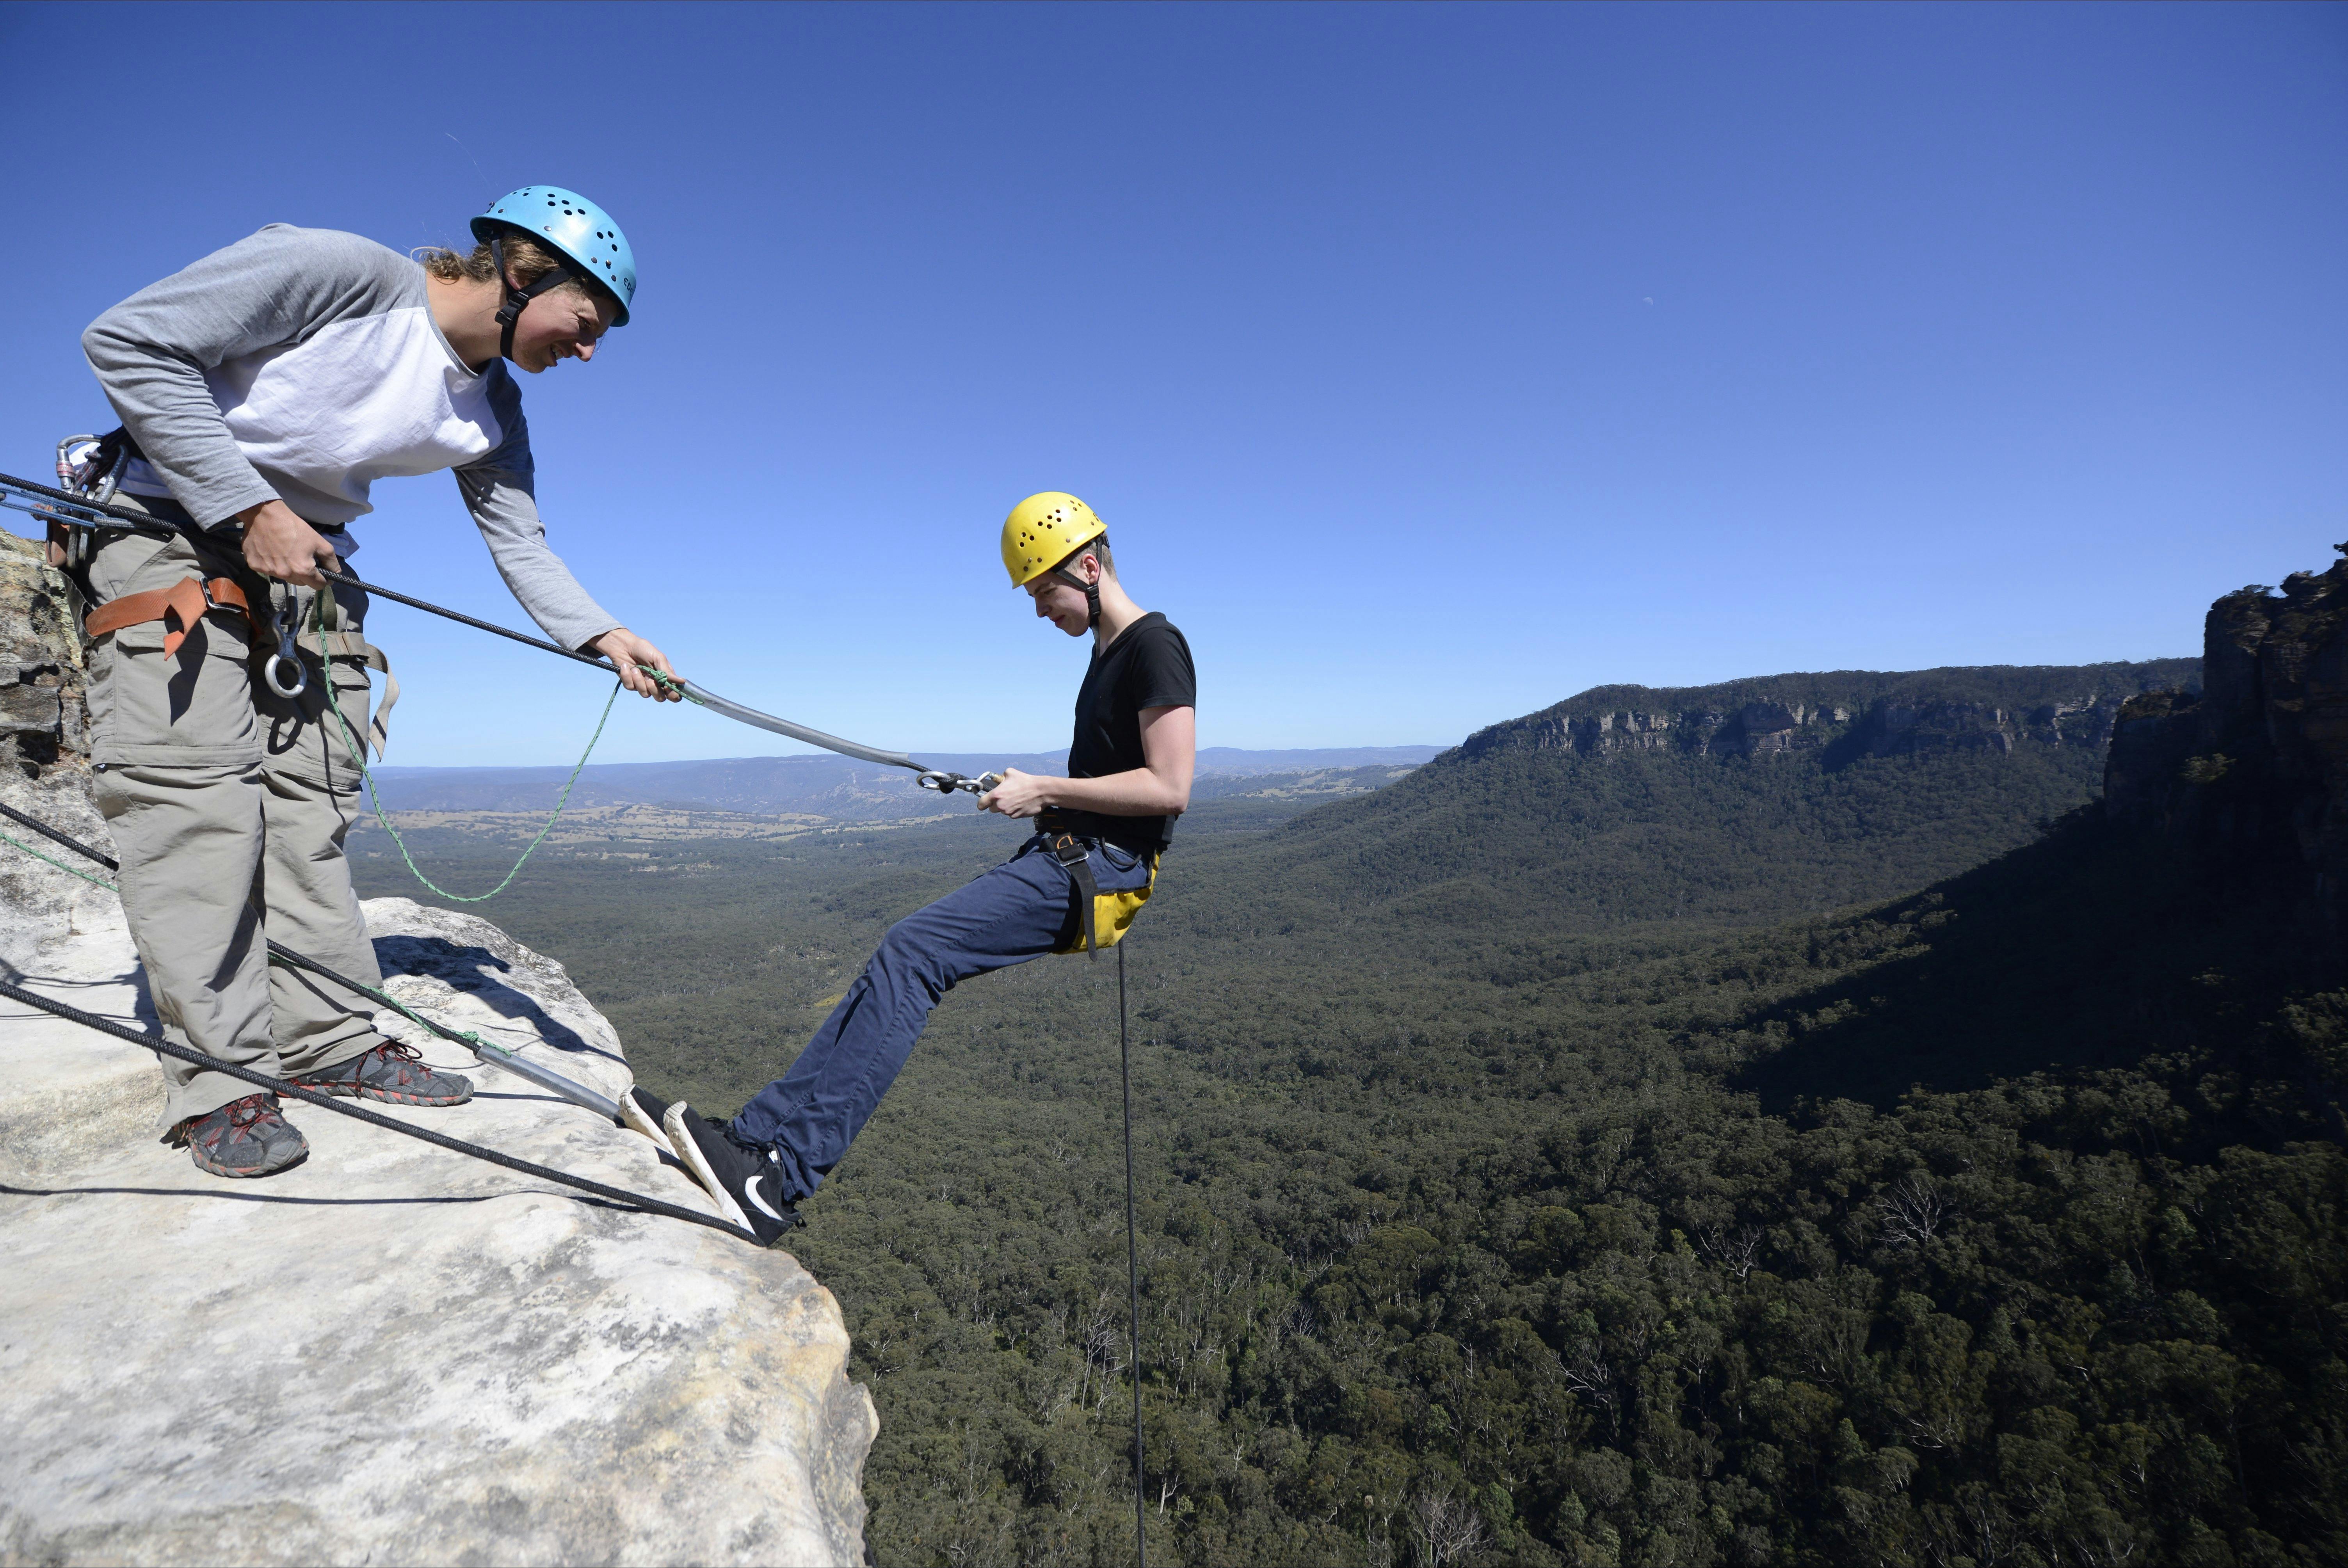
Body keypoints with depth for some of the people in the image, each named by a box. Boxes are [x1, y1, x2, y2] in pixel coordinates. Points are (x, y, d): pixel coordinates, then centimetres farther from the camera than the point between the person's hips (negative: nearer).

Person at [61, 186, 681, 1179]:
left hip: (307, 565, 6)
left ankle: (328, 1042, 10)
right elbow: (127, 341, -19)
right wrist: (250, 509, -22)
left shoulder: (490, 410, 0)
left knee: (310, 805, 3)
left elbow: (519, 543, 1)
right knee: (196, 799, -11)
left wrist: (598, 633, -16)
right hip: (169, 530, -6)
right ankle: (221, 1077, -4)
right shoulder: (338, 272, -19)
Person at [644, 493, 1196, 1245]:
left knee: (913, 950, -21)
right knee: (902, 959, -1)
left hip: (1101, 870, -9)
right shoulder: (1107, 652, 20)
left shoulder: (1155, 647, -10)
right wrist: (1037, 794, 11)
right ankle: (759, 1133, 1)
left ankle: (777, 1181, -19)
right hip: (1063, 858, 9)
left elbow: (1170, 788, -18)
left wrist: (1045, 790, -13)